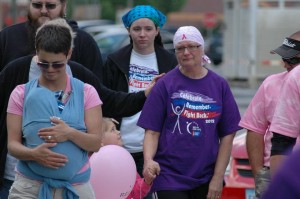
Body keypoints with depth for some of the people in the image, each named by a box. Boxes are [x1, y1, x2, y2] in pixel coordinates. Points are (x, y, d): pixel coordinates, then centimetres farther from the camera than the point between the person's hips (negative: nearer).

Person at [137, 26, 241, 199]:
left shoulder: (219, 85, 5)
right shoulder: (165, 84, -1)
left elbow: (228, 135, 4)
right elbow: (152, 131, -2)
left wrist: (218, 177, -1)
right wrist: (148, 160, -20)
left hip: (206, 180, 3)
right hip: (169, 177, -3)